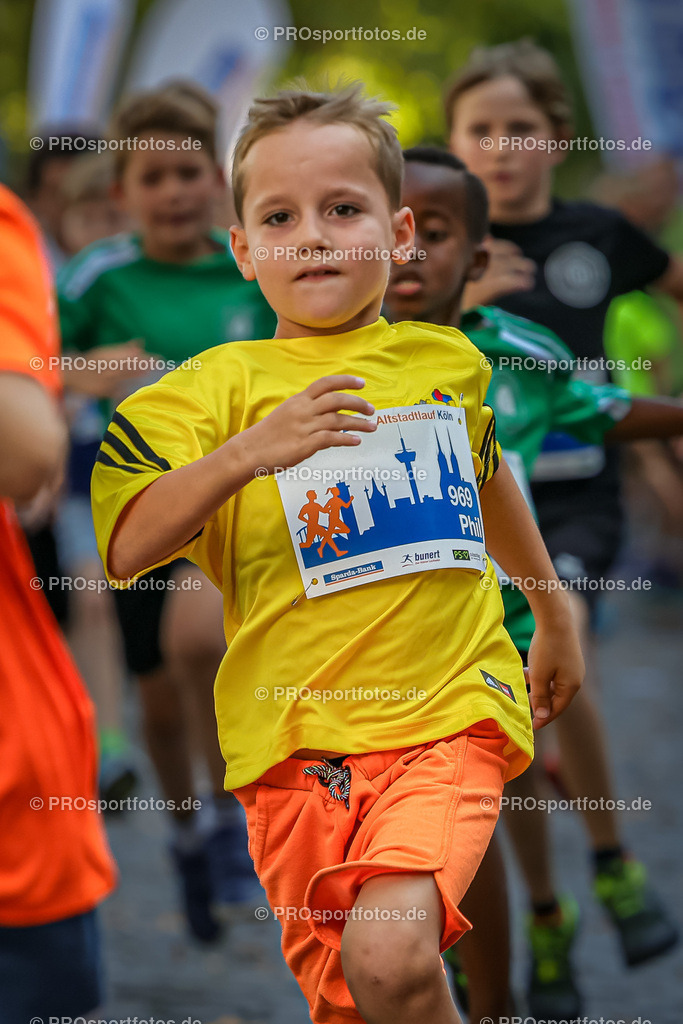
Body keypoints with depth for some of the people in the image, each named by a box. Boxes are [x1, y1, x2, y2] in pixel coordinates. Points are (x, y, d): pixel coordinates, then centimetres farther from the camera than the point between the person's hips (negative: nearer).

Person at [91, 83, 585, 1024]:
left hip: (447, 710, 0)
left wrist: (555, 614, 42)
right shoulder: (219, 384, 0)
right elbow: (124, 549, -12)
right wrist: (250, 450, -25)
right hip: (296, 735, 0)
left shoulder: (451, 362, 9)